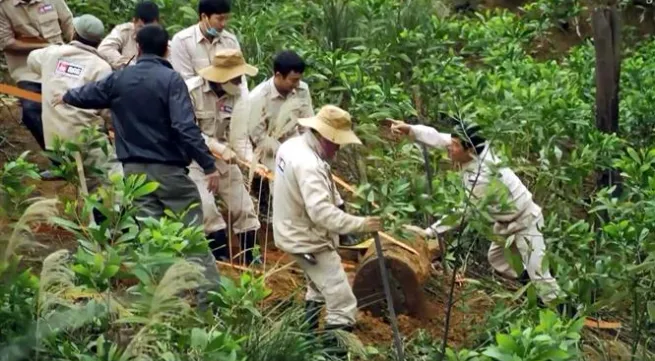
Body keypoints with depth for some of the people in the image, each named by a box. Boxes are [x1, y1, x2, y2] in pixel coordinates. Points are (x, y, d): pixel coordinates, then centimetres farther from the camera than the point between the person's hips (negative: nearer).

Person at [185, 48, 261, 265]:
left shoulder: (237, 96, -9)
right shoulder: (192, 90, -22)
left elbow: (239, 137, -13)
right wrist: (219, 148, -31)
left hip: (222, 156, 5)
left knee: (243, 206, 6)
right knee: (206, 206, -18)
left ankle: (250, 258, 18)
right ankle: (223, 256, -6)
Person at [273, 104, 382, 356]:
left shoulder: (292, 146, 1)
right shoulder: (308, 164, -30)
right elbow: (321, 212, -36)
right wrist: (360, 224, -34)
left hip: (296, 232, 11)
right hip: (309, 240, -11)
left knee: (319, 289, 33)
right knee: (343, 306, -12)